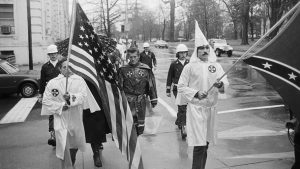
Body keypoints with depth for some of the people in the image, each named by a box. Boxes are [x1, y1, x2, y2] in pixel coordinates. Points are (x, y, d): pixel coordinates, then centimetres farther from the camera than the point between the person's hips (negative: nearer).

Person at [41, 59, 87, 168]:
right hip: (61, 119, -2)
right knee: (64, 146, -10)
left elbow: (83, 95, -16)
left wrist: (71, 97, -32)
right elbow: (46, 101, -4)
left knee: (75, 143, 20)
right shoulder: (53, 83, -5)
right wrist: (60, 106, -13)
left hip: (76, 118, 2)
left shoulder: (79, 80, -5)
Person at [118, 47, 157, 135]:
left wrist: (153, 100, 4)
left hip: (141, 100, 1)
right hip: (128, 100, -1)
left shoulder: (145, 69, 1)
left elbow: (151, 85, 4)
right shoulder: (123, 69, 0)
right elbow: (119, 86, 2)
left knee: (140, 124, 9)